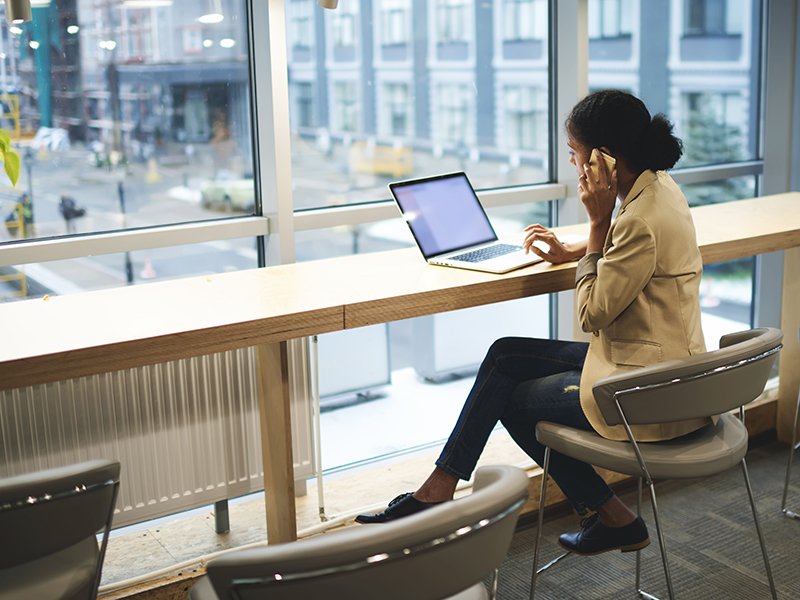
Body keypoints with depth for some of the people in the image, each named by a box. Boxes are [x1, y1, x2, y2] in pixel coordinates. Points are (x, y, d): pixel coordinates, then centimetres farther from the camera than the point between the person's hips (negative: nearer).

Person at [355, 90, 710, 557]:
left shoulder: (644, 220, -26)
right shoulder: (656, 184, 4)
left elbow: (593, 314, -18)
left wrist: (598, 222, -18)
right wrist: (572, 252, 13)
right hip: (656, 365, 10)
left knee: (514, 400, 9)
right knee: (505, 356, 9)